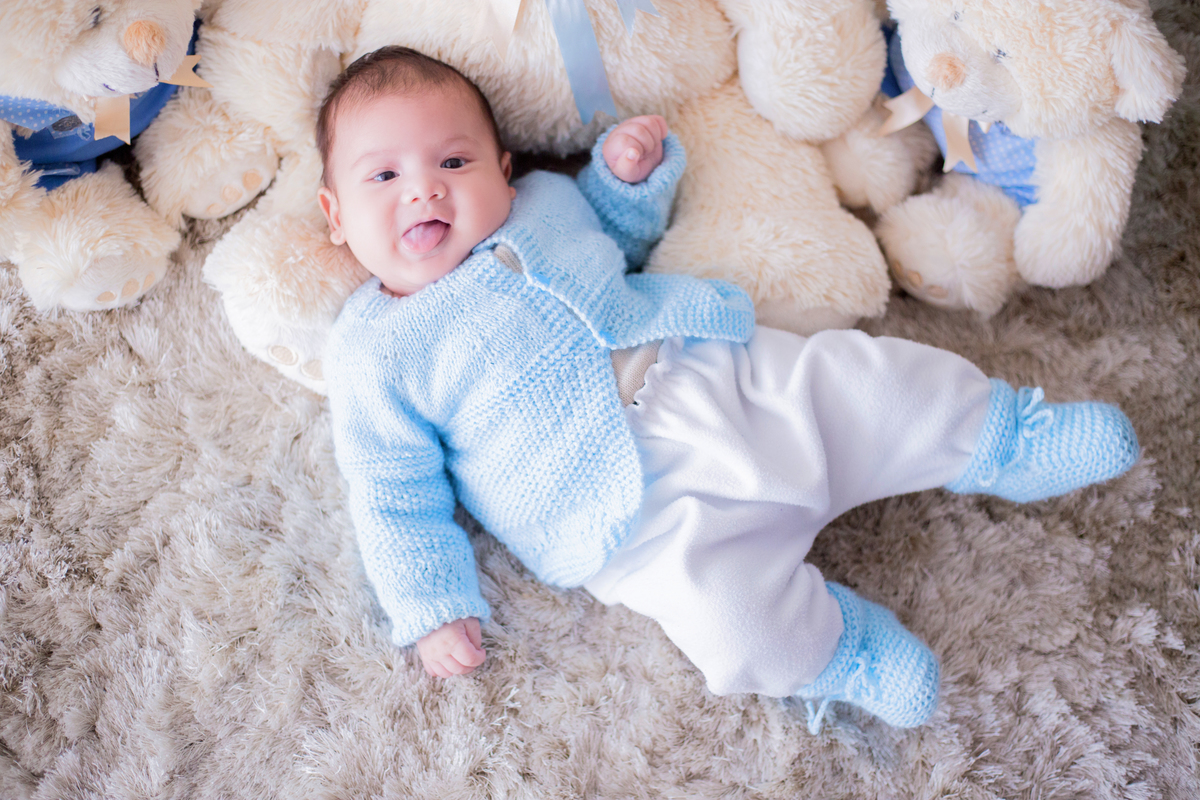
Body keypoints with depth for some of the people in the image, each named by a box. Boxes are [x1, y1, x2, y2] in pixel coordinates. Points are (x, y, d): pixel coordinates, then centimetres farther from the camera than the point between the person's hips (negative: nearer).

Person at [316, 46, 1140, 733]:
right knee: (728, 615, -29)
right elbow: (396, 496, 2)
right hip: (639, 513, -4)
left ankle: (997, 436, 18)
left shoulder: (543, 200, 13)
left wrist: (629, 170, 10)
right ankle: (832, 644, -1)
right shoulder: (375, 354, -1)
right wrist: (434, 609, -5)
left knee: (856, 375, -7)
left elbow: (622, 237, 31)